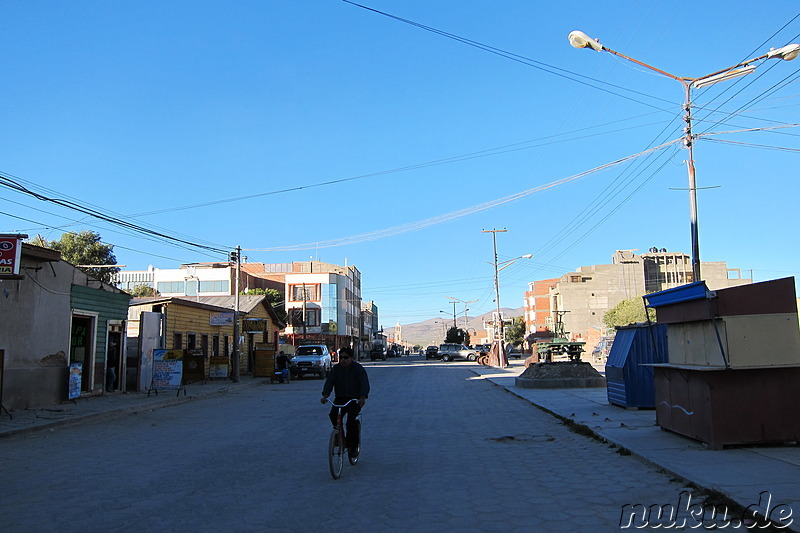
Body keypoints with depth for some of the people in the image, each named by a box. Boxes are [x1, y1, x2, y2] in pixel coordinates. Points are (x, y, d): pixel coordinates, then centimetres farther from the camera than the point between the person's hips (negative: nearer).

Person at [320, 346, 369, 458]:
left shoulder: (358, 368, -4)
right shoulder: (336, 368, 6)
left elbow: (364, 383, -15)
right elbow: (329, 382, -4)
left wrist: (363, 397, -33)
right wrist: (325, 395, -23)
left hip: (355, 399, -4)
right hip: (340, 398, 4)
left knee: (351, 420, -24)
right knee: (333, 415, -23)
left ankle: (353, 446, -9)